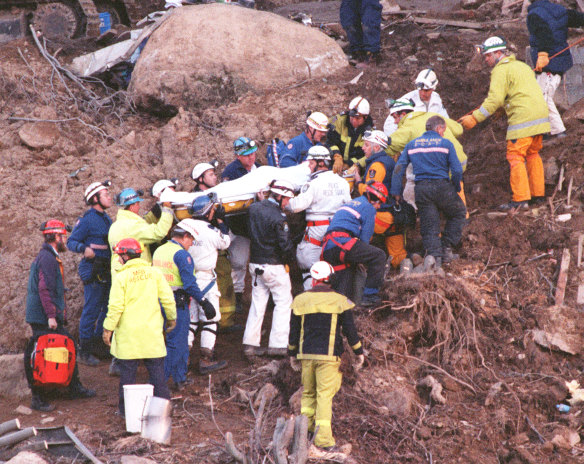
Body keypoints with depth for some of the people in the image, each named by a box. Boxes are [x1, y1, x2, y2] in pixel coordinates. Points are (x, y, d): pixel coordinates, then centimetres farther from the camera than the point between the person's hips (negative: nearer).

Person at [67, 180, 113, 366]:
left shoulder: (107, 219, 15)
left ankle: (98, 342, 26)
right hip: (93, 270, -9)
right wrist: (84, 248, -29)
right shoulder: (87, 219, -10)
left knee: (109, 308, 13)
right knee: (91, 310, -6)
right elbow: (71, 241, -12)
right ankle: (84, 352, -1)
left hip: (108, 270, 9)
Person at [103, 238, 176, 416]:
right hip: (152, 332, 3)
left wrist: (108, 329, -1)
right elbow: (168, 299, 3)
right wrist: (171, 319, 18)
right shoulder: (154, 273, 1)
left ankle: (126, 408, 8)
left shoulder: (122, 277, -8)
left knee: (127, 372, 4)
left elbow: (116, 307, -10)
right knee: (157, 370, 8)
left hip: (128, 334, -2)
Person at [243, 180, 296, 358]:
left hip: (255, 263, 7)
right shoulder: (278, 218, -20)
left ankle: (250, 344, 11)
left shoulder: (254, 208, 2)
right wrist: (290, 259, 0)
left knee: (257, 303, 12)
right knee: (283, 303, 4)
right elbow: (286, 245, -17)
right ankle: (278, 345, 1)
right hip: (275, 266, -7)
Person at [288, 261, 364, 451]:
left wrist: (292, 354, 21)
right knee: (325, 394, -3)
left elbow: (294, 330, 10)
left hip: (306, 355, 2)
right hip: (329, 356, -2)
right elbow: (350, 330, 2)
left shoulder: (300, 300, 4)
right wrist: (359, 352, 13)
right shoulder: (340, 301, -2)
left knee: (308, 392, 17)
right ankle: (323, 437, -9)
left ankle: (306, 426, 12)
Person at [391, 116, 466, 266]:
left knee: (429, 225, 8)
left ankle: (434, 255, -6)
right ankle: (446, 248, 13)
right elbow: (457, 170, -4)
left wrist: (396, 192, 8)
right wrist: (456, 188, 12)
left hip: (421, 189, 3)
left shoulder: (411, 145, 12)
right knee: (458, 214, 19)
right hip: (442, 186, -3)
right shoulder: (445, 144, 2)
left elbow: (399, 168, 6)